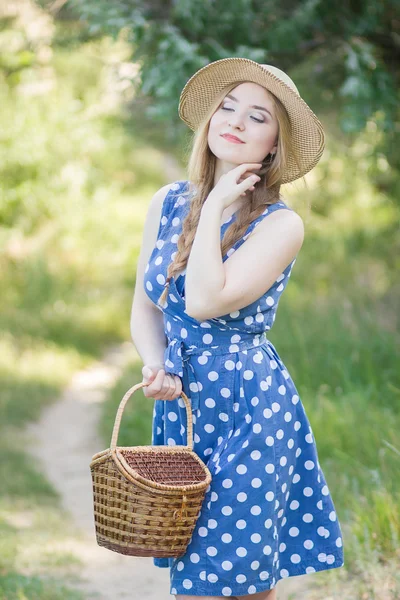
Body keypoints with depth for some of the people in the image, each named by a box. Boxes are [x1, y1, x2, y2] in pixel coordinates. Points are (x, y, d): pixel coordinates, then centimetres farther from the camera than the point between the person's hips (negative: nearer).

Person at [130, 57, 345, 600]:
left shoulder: (280, 224, -10)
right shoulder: (169, 203, 6)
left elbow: (205, 302, -23)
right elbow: (145, 307, 11)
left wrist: (215, 208, -15)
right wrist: (156, 366, -8)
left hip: (250, 408, -5)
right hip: (179, 406, 5)